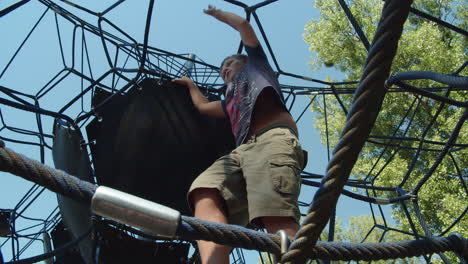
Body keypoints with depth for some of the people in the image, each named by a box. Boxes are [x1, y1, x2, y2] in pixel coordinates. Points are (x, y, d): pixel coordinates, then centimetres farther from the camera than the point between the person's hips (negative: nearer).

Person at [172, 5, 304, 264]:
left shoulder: (255, 66, 35)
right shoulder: (230, 101, 46)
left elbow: (243, 24, 35)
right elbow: (203, 106, 58)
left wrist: (216, 13, 52)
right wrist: (190, 85, 74)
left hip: (274, 139, -5)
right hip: (242, 151, 5)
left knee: (275, 215, -32)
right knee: (205, 191, -29)